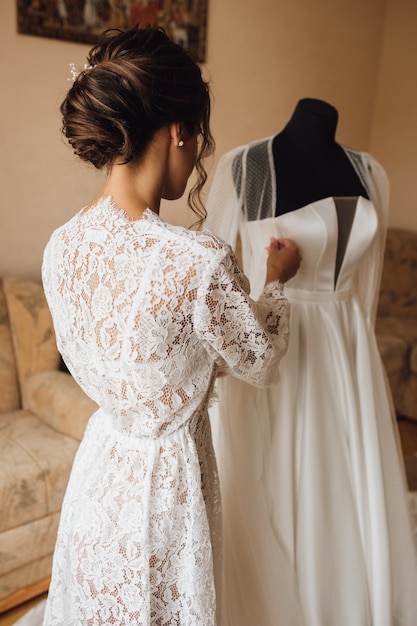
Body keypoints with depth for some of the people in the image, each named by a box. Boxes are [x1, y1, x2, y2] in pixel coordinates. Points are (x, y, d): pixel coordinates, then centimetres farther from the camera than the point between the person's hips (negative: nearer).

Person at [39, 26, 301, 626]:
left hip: (99, 460, 6)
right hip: (163, 481, -5)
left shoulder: (60, 247, -12)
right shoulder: (202, 260, -32)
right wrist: (275, 280, 5)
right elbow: (259, 362, -12)